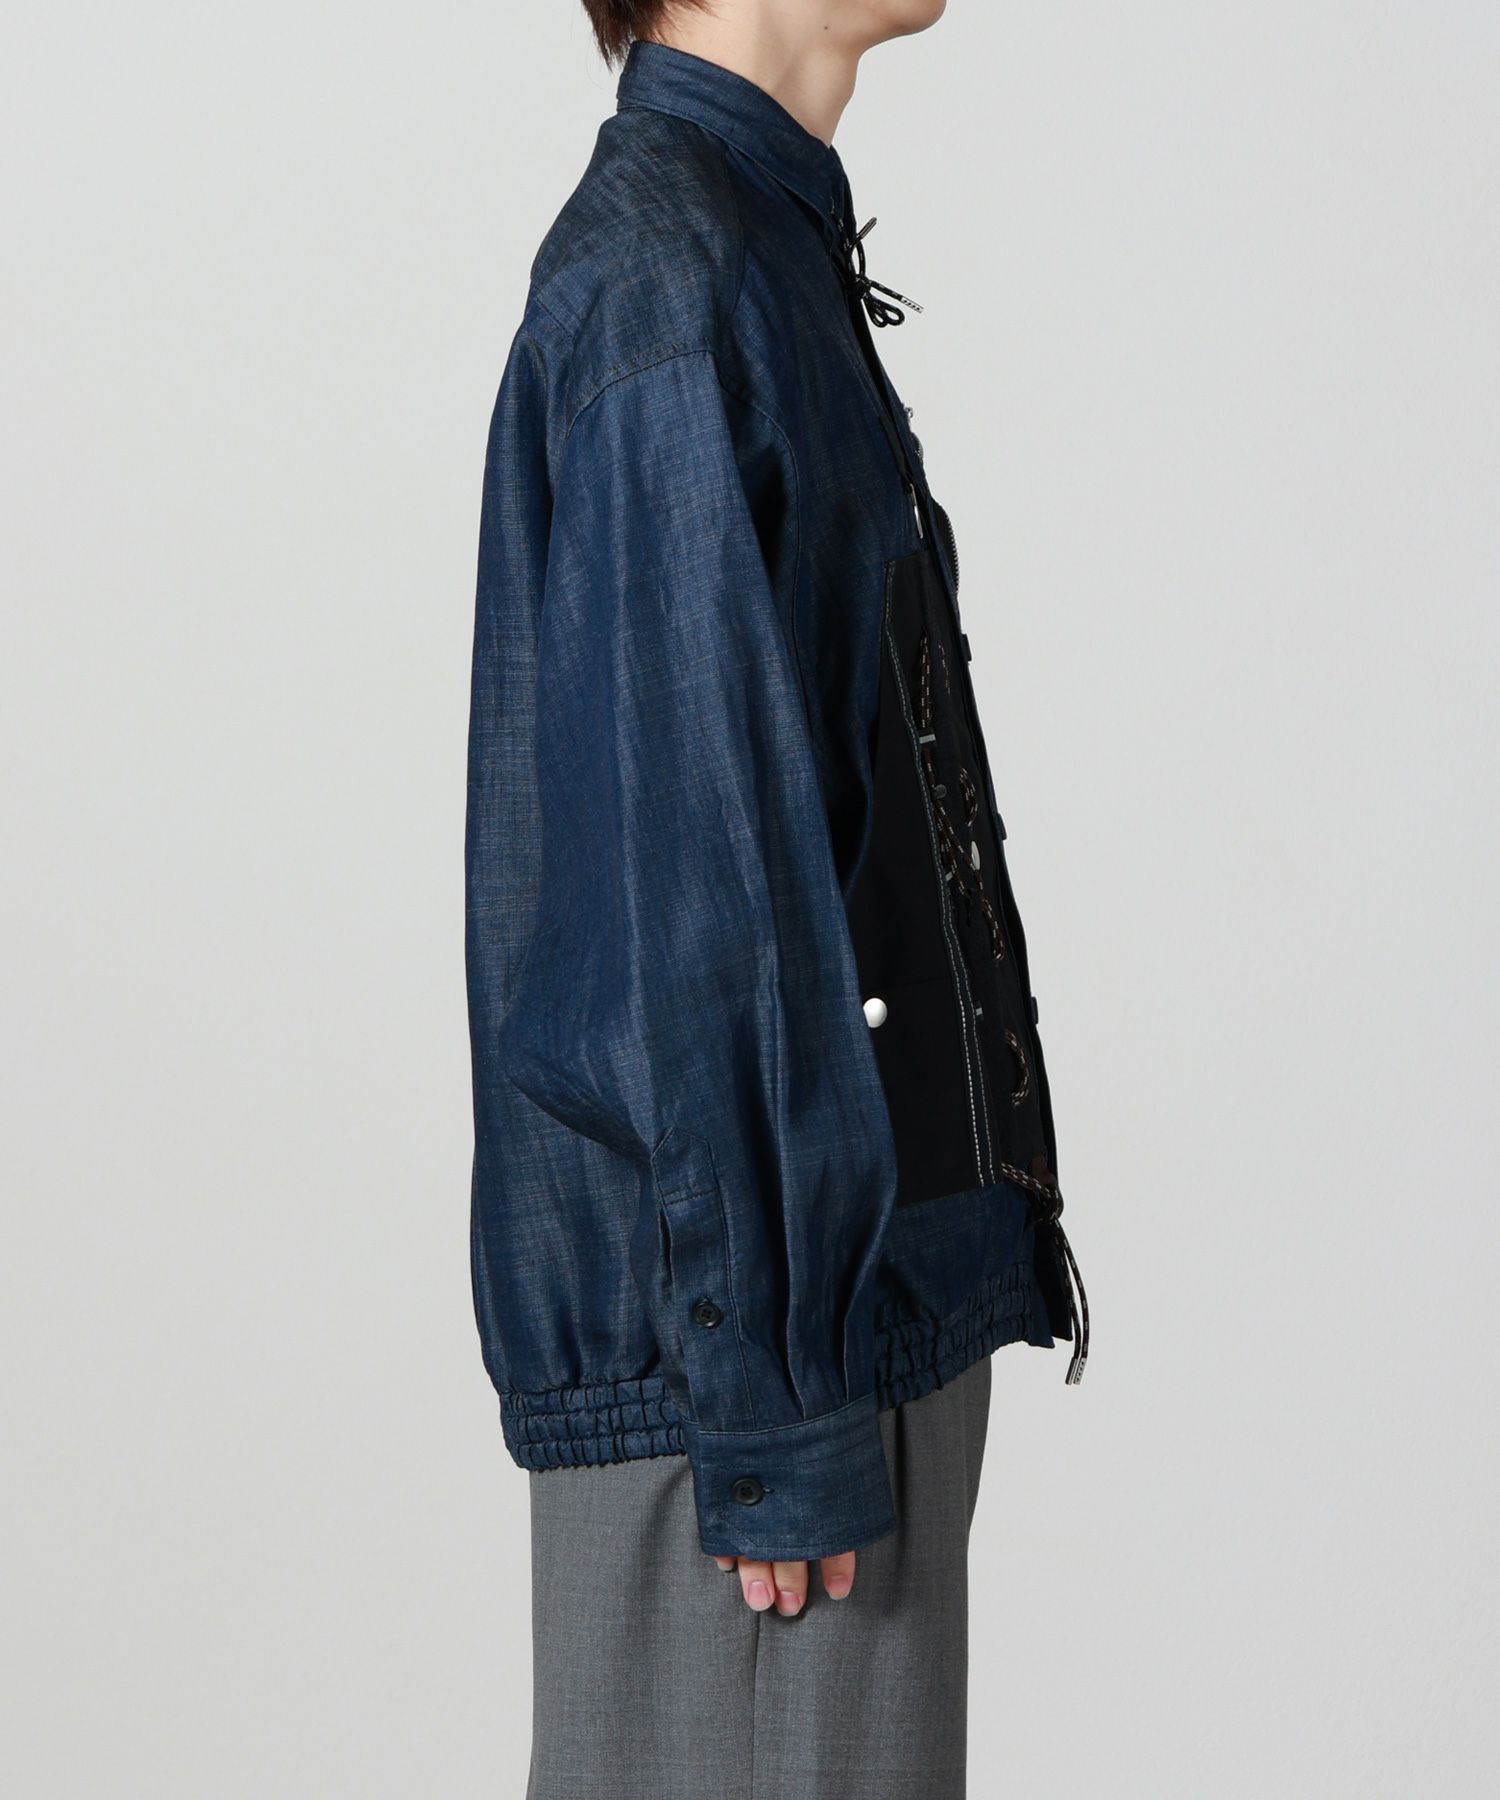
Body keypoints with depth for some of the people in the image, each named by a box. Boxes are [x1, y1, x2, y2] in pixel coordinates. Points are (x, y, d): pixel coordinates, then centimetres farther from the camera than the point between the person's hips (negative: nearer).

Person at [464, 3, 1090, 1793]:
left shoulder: (763, 246, 14)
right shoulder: (658, 287, -16)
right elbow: (696, 888, -20)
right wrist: (771, 1389, -20)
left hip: (875, 1261, 9)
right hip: (742, 1304, -9)